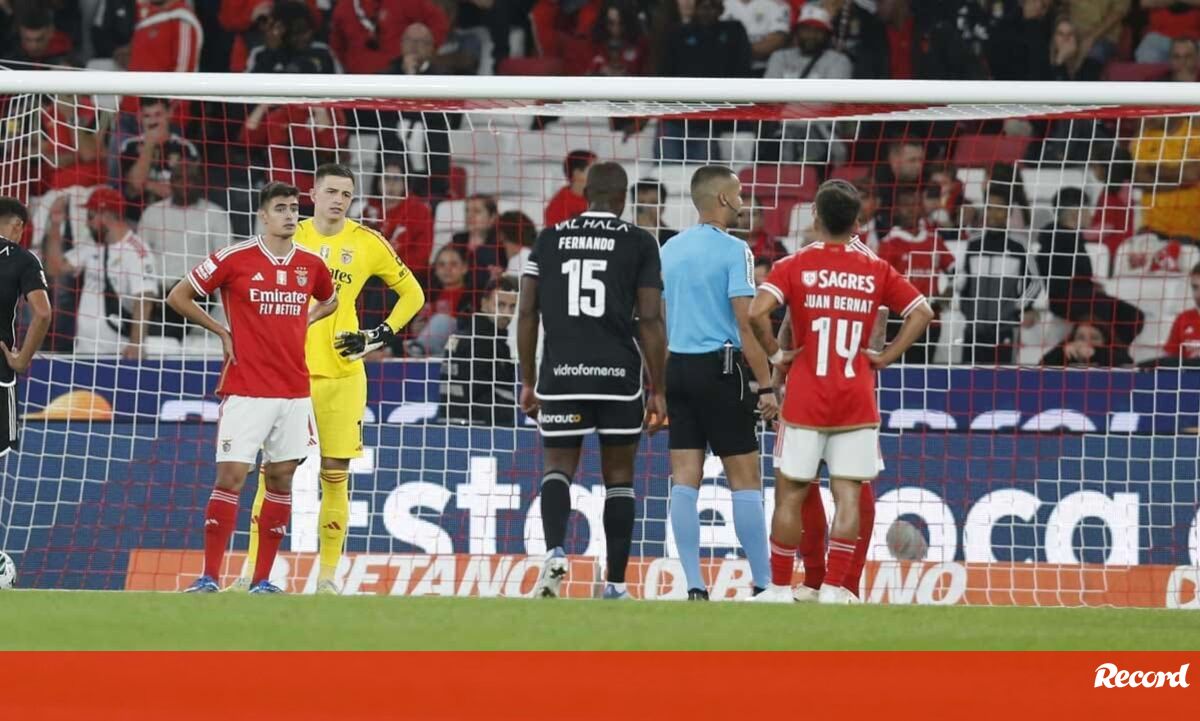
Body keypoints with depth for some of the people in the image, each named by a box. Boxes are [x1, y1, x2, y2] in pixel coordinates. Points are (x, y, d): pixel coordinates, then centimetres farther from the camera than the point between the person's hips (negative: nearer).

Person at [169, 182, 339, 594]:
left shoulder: (311, 264, 7)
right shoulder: (235, 259, -6)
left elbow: (329, 301, 30)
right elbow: (178, 297, 2)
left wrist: (303, 322, 11)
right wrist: (222, 332, -1)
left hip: (295, 390, 4)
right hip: (245, 389, -4)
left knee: (281, 479, 5)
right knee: (231, 477, -9)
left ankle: (262, 579, 11)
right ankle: (210, 577, -5)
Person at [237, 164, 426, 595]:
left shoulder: (367, 244, 2)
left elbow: (413, 294, 12)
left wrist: (381, 337, 0)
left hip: (341, 375, 0)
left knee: (335, 474, 1)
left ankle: (328, 575, 9)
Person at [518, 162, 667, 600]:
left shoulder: (549, 239, 9)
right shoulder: (639, 243, 3)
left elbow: (527, 313, 7)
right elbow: (650, 321, -2)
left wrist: (528, 381, 15)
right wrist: (656, 391, 3)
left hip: (562, 373, 1)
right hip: (619, 375, -1)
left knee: (558, 466, 9)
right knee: (618, 476, 10)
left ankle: (555, 551, -19)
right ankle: (615, 586, 10)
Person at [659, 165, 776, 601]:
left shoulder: (669, 250, 11)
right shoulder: (733, 251, -8)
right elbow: (746, 324, -13)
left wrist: (657, 384, 20)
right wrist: (766, 386, -11)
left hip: (675, 368, 6)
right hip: (721, 367, -6)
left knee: (685, 479, 3)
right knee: (745, 479, 1)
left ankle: (694, 586, -1)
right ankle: (764, 585, 2)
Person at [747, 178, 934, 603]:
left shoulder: (795, 266, -2)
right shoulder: (876, 270, 4)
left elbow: (757, 313, -16)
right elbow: (922, 313, 2)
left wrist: (776, 354, -2)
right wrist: (887, 356, 4)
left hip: (805, 401, -1)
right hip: (857, 402, 1)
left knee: (791, 494, 6)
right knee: (848, 495, 2)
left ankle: (780, 588, 9)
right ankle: (834, 588, -2)